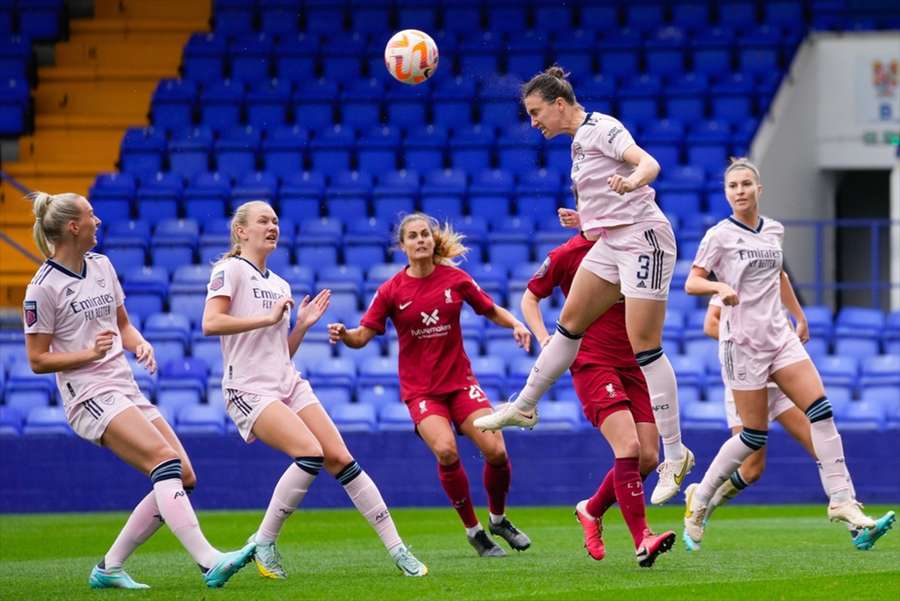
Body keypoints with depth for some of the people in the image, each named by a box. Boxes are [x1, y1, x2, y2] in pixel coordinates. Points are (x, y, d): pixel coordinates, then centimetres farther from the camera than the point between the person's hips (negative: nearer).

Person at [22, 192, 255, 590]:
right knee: (165, 459, -25)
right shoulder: (43, 288, -8)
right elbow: (37, 360, -6)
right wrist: (89, 353, -20)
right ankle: (210, 562, -35)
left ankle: (110, 568, 7)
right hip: (90, 396, -8)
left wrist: (140, 345, 2)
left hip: (126, 391, 8)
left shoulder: (102, 266, 14)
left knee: (182, 477, 0)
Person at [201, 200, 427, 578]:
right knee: (311, 453, -25)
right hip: (249, 389, -7)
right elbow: (211, 323, -19)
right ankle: (263, 543, -11)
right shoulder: (230, 269, -4)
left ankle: (397, 549, -2)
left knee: (340, 458, -4)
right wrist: (269, 318, -17)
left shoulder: (280, 286, 19)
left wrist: (303, 324, 6)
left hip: (289, 384, 7)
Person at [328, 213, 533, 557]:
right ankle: (473, 531, -7)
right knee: (445, 450, -26)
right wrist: (343, 335, -26)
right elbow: (363, 336, -5)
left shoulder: (455, 279, -1)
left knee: (496, 451, -12)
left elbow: (491, 311, 12)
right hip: (420, 389, -2)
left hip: (460, 380, 2)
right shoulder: (392, 291, -5)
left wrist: (516, 325, -6)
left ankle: (499, 520, 18)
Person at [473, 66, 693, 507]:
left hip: (643, 238, -9)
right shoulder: (579, 141, 15)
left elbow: (649, 164, -28)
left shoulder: (601, 128, -12)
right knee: (570, 321, 13)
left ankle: (675, 454, -4)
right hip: (611, 242, 9)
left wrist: (629, 182, -47)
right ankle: (524, 406, 27)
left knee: (644, 346, -9)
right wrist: (583, 219, 13)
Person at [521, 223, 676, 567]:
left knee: (648, 456, 1)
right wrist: (543, 337, -7)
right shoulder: (568, 254, -3)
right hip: (591, 362, -5)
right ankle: (642, 541, -22)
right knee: (629, 446, -21)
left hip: (633, 362, 5)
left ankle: (591, 510, 25)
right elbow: (531, 297, 9)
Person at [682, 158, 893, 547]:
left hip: (779, 335, 6)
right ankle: (699, 498, 14)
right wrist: (720, 286, -30)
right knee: (755, 435, -4)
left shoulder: (773, 231, 10)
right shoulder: (720, 235, -6)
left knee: (821, 410, -9)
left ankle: (842, 500, -8)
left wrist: (799, 315, 33)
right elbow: (691, 282, -10)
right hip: (742, 341, -6)